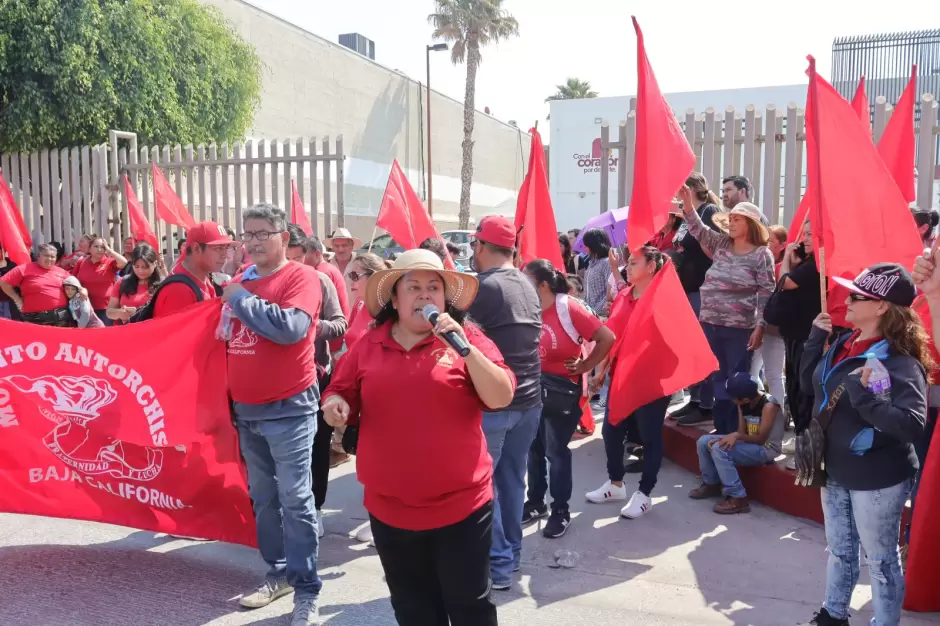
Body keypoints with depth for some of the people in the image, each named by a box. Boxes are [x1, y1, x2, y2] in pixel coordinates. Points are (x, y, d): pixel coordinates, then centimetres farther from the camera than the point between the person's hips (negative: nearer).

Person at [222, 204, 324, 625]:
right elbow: (225, 335, 22)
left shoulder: (302, 277, -9)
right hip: (246, 408, 7)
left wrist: (241, 299, -14)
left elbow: (290, 327, -26)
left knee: (295, 500, -2)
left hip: (288, 408, -7)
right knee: (262, 497, 14)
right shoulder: (239, 282, 11)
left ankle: (307, 590, 8)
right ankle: (278, 572, 29)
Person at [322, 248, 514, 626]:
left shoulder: (467, 339, -5)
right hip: (389, 507, 3)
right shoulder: (368, 345, 3)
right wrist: (334, 404, -11)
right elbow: (342, 394, 12)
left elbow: (502, 398, -14)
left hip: (460, 504, -3)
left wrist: (465, 348, -24)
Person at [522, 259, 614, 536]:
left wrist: (585, 366, -10)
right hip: (533, 388, 5)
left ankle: (560, 511, 18)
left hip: (561, 390, -5)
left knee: (556, 451, 3)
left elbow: (607, 338, -15)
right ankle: (535, 502, 31)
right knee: (534, 448, 14)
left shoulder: (569, 308, -15)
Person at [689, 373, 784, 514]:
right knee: (703, 441, -1)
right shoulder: (743, 404, 0)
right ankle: (711, 484, 15)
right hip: (750, 443, 8)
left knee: (719, 449, -28)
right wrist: (729, 438, -20)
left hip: (767, 449, -8)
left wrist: (737, 436, -34)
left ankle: (738, 498, -22)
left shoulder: (769, 405, -23)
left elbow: (761, 439, -22)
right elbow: (742, 432, -1)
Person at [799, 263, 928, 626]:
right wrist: (816, 337, 1)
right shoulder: (844, 344, 0)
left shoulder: (900, 362, -22)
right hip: (835, 470, 8)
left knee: (880, 560, 11)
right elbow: (809, 381, 11)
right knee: (839, 550, 23)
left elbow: (911, 426, -31)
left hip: (877, 479, -7)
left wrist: (863, 396, -35)